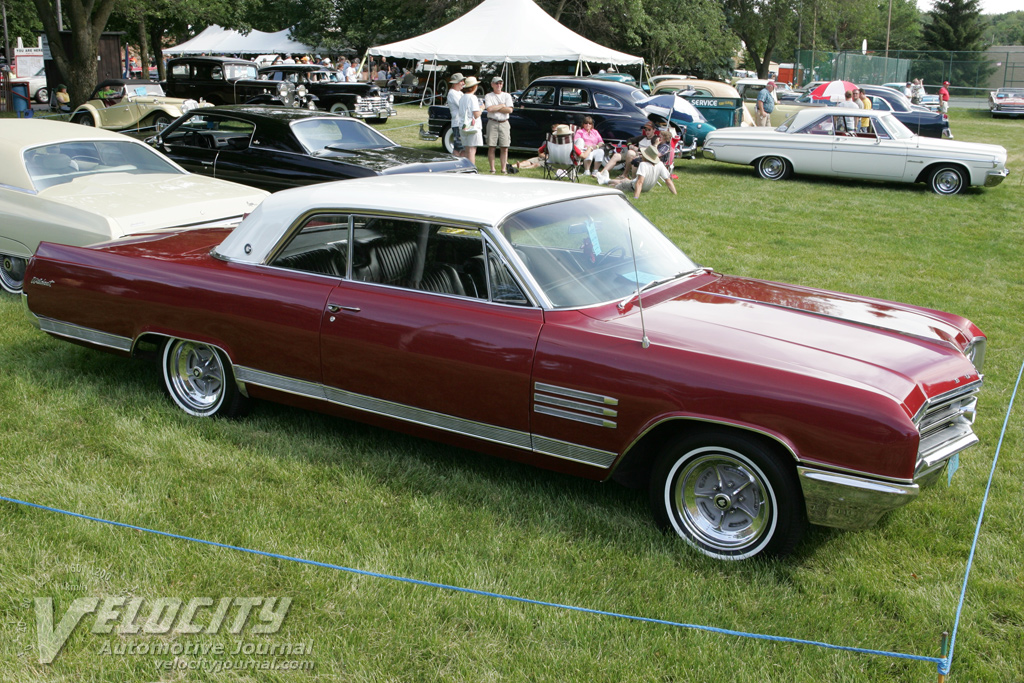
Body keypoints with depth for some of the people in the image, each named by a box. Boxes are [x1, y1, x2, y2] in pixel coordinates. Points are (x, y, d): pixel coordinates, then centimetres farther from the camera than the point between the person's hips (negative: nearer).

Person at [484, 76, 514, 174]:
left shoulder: (507, 96, 11)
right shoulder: (488, 96, 6)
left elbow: (510, 110, -2)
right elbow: (489, 109, -12)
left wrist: (495, 108, -5)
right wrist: (502, 105, -3)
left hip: (504, 123, 2)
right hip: (492, 123, -2)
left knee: (505, 147, -2)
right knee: (491, 147, -3)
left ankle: (504, 168, 3)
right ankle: (492, 168, 3)